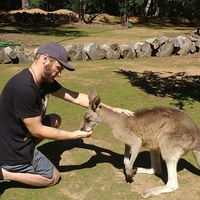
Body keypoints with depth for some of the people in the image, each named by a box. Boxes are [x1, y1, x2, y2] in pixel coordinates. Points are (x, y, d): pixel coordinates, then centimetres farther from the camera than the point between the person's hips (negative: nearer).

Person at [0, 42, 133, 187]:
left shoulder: (44, 80, -2)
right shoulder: (24, 88, -30)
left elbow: (75, 97, -1)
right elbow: (37, 131, -23)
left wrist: (112, 109, -4)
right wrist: (75, 135, -15)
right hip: (12, 150, -8)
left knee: (55, 120, 16)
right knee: (53, 177, 10)